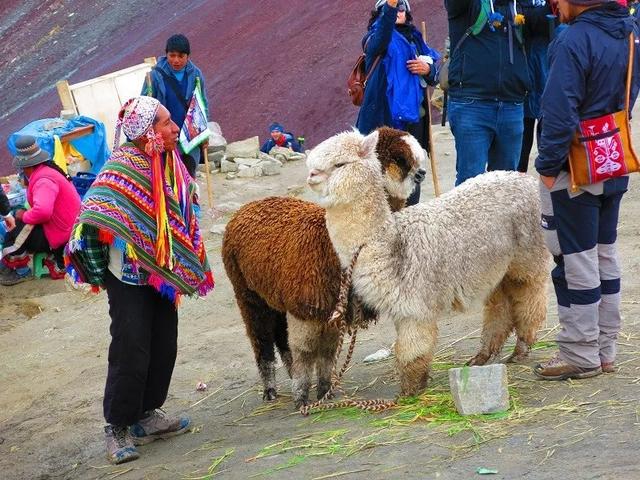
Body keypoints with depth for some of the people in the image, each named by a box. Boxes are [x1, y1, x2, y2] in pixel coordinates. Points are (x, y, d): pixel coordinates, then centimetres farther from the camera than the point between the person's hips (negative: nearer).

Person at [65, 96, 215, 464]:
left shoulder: (169, 164, 3)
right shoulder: (121, 168, -20)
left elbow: (183, 218, 16)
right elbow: (93, 217, -26)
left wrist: (190, 266, 15)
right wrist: (99, 270, -22)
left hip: (164, 274, 7)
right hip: (130, 276, -7)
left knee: (164, 348, 11)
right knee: (131, 352, -5)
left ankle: (147, 415, 26)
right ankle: (118, 429, 7)